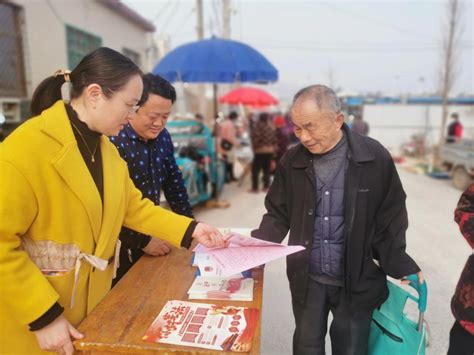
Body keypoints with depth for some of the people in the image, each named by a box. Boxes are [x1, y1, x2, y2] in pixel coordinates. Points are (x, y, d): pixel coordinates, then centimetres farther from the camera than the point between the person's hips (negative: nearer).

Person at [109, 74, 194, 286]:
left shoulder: (162, 137, 0)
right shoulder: (113, 142, -23)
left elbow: (173, 182, 8)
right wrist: (142, 240, -18)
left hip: (151, 233, 6)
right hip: (120, 245, -6)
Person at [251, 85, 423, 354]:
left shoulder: (376, 158, -11)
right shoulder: (292, 161, -4)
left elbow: (390, 220, -3)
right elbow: (278, 215, 2)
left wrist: (401, 268, -9)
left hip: (357, 281, -1)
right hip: (306, 279, 2)